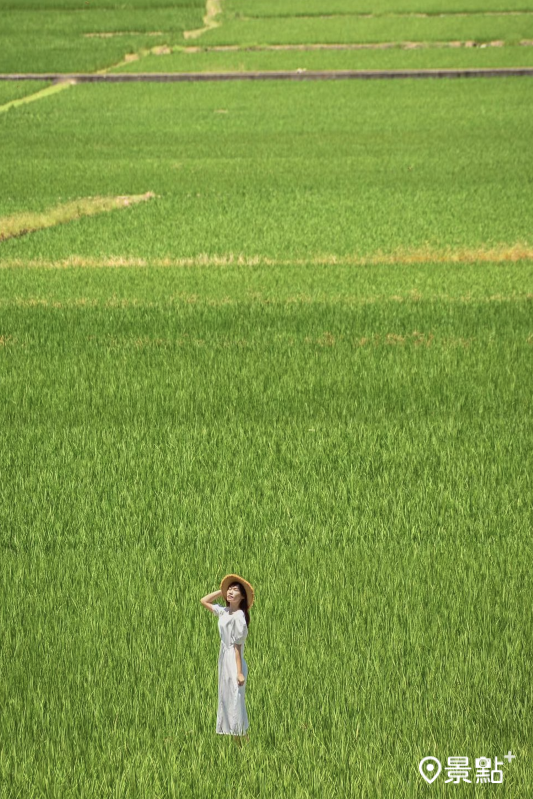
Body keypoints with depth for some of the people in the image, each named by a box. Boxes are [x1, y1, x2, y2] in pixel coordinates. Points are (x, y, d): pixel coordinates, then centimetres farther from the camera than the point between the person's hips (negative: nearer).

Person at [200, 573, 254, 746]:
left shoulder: (238, 616, -15)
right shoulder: (224, 612, 7)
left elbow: (238, 646, -18)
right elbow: (204, 601, 21)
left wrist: (239, 672, -19)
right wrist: (222, 591, 10)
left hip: (234, 663, -9)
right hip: (224, 661, 9)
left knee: (235, 702, -7)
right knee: (226, 701, 11)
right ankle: (236, 743, 16)